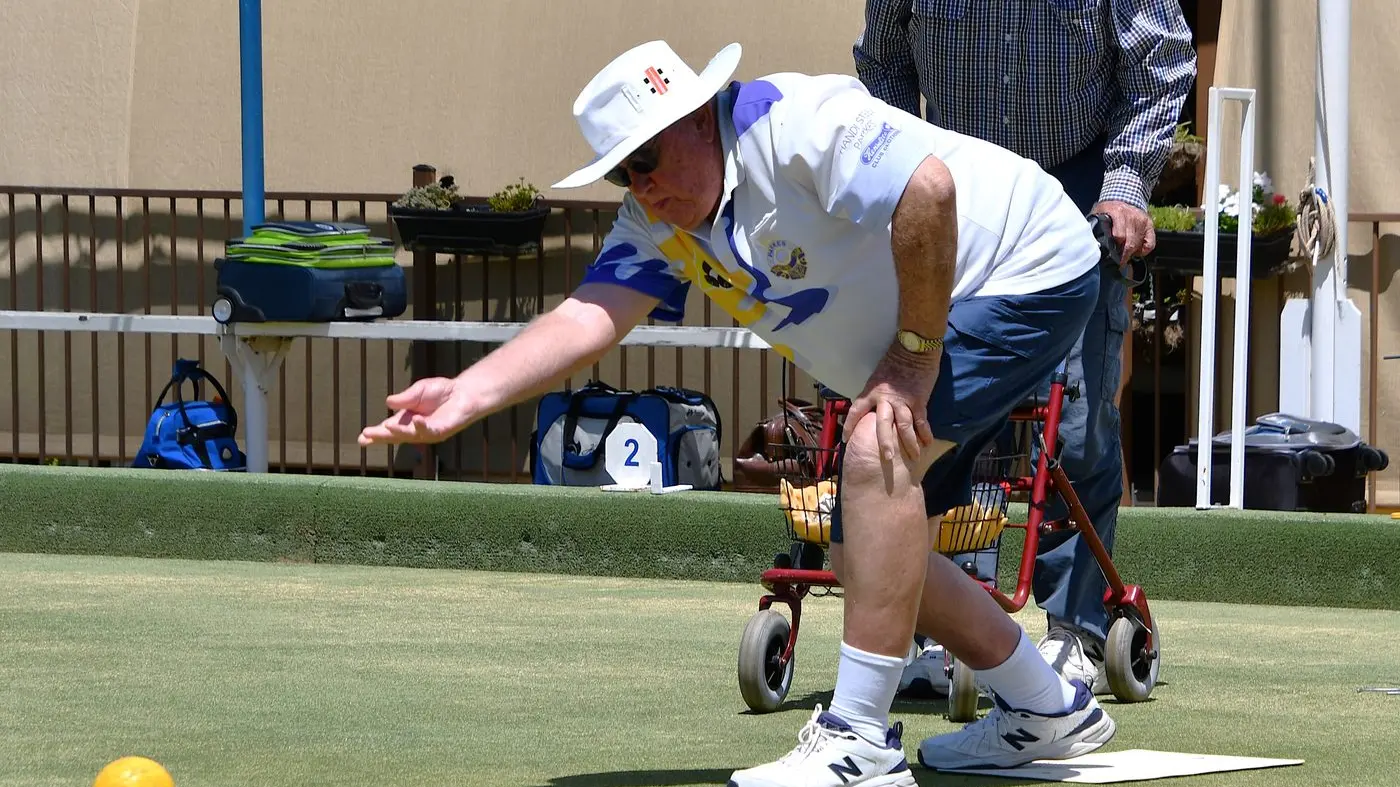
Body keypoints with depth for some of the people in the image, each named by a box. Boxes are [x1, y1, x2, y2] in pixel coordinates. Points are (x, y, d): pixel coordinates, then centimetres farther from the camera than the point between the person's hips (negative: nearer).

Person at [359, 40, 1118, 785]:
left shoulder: (794, 121, -28)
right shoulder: (658, 226, -3)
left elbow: (929, 189, -38)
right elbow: (587, 316, -16)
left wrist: (912, 357, -29)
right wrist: (466, 396, -32)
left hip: (1029, 274, -10)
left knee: (877, 452, -29)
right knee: (863, 551, 10)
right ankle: (1047, 709, 29)